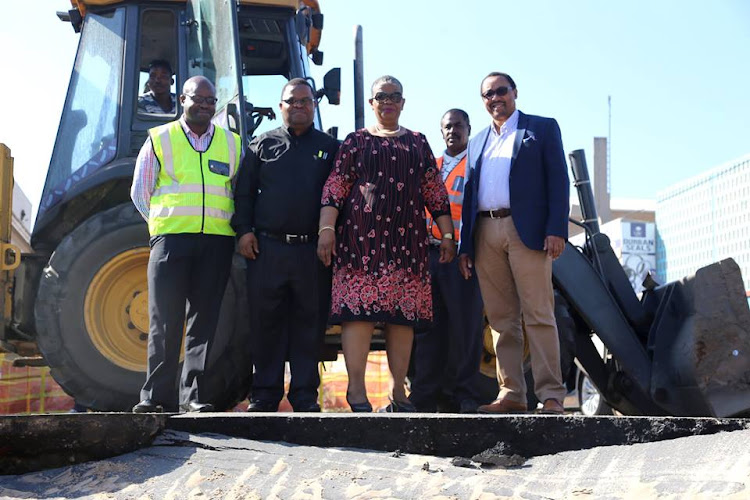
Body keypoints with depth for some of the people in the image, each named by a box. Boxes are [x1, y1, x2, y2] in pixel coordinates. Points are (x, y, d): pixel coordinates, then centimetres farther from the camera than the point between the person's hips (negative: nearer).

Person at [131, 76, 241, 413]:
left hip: (217, 241, 2)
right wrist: (165, 223, 5)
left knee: (203, 319, 2)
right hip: (170, 238, -2)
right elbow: (140, 191, 12)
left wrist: (232, 227, 7)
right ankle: (156, 395, 1)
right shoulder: (160, 139, 9)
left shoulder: (232, 144, 15)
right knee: (164, 320, -3)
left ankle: (193, 394, 6)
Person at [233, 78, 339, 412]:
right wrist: (244, 230, -1)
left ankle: (305, 395, 11)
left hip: (313, 250, 0)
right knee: (266, 321, 3)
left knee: (309, 322, 3)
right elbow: (244, 192, 11)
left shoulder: (329, 147, 13)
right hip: (267, 247, 0)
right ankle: (265, 394, 11)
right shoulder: (262, 145, 13)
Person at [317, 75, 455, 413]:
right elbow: (334, 189, 2)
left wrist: (447, 235, 11)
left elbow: (435, 193, 17)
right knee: (359, 308, -10)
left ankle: (399, 391, 7)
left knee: (405, 313, 1)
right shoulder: (356, 141, 11)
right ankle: (356, 388, -8)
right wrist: (326, 229, -10)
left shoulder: (418, 143, 18)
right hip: (362, 236, -3)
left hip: (407, 239, 3)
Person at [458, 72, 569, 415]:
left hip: (526, 231, -4)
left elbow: (558, 180, 1)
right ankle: (511, 394, 6)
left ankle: (551, 395, -6)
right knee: (501, 319, 3)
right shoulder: (477, 142, 23)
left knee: (539, 315, -7)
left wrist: (556, 230, -12)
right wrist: (465, 245, 11)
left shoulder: (542, 128, 9)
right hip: (485, 234, 5)